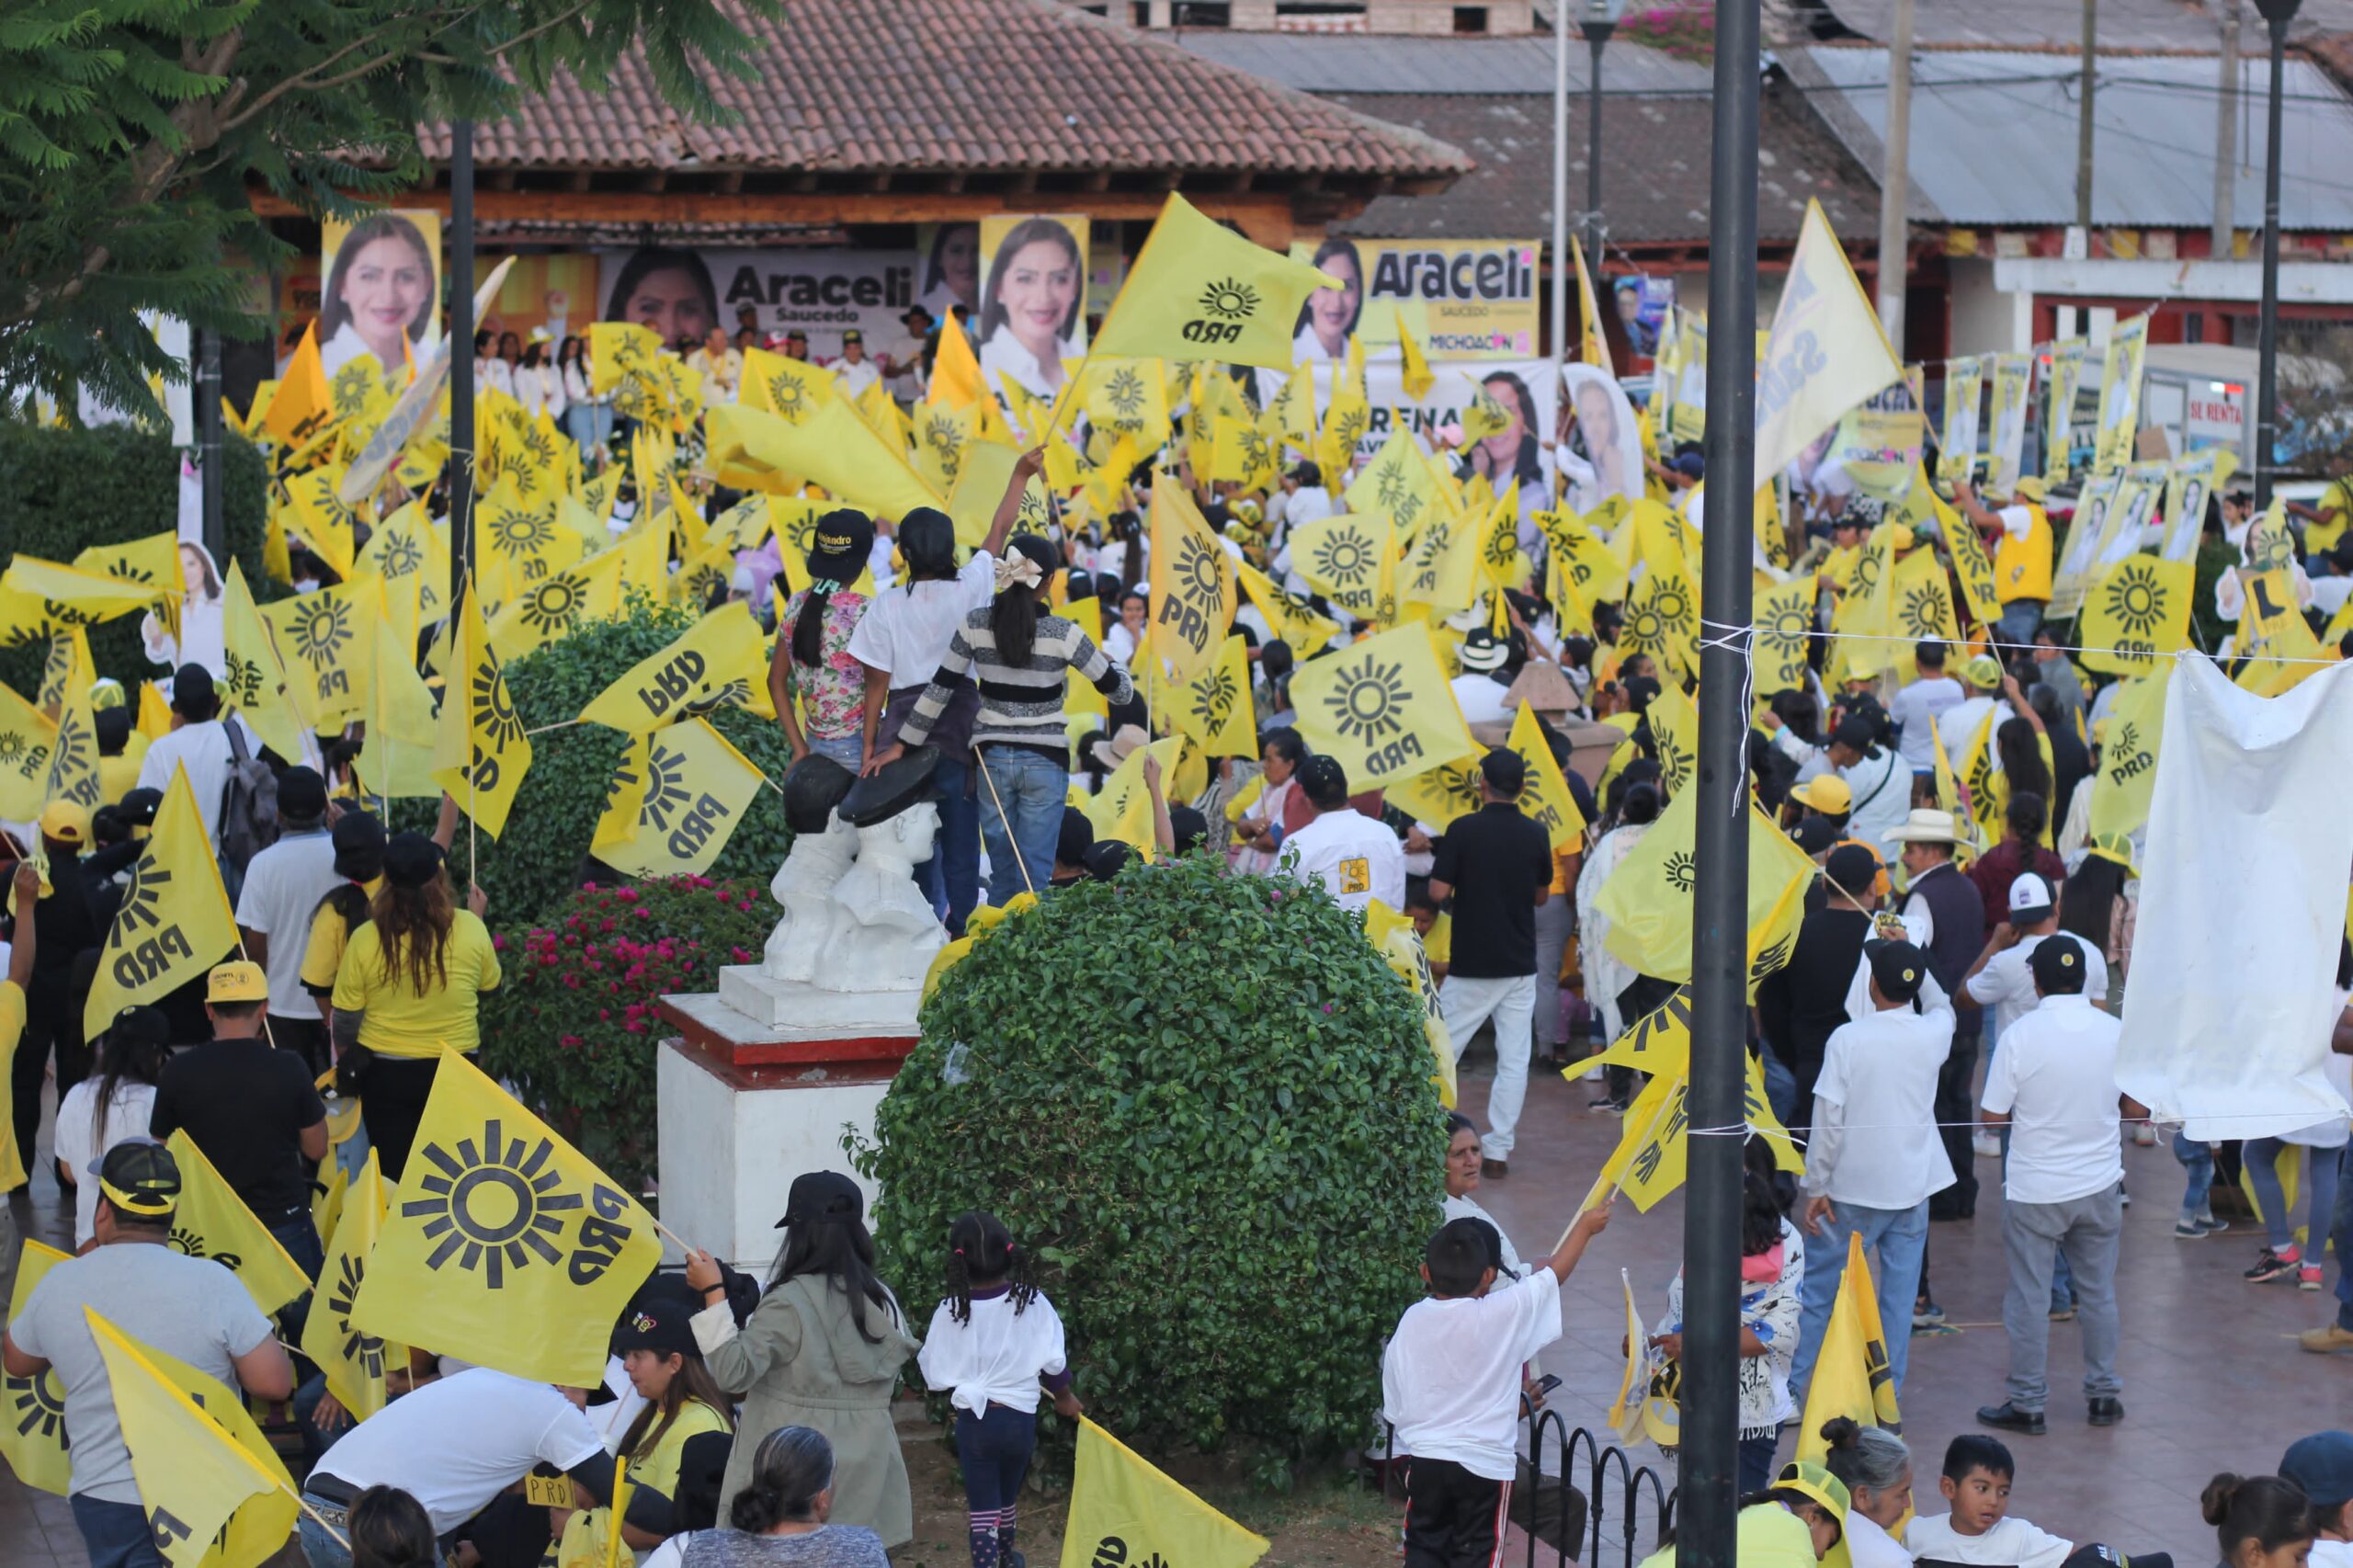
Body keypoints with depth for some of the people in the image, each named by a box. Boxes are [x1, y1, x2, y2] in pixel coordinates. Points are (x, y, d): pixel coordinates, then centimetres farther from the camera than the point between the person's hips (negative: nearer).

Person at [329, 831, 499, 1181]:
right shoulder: (469, 929, -13)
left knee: (394, 1178, 11)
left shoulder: (364, 939, -14)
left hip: (385, 1073, 0)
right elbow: (491, 982, 7)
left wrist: (345, 1065, 15)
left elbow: (345, 1020, -5)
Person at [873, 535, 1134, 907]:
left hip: (992, 757, 2)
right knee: (1034, 875, 2)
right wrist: (1112, 664, 21)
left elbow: (939, 689, -1)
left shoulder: (975, 625, -6)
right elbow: (1120, 692, -2)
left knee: (1002, 872, 12)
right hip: (1044, 761, -2)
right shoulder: (1063, 633, -11)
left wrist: (903, 744, 9)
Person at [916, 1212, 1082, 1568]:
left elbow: (934, 1374, -8)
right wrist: (1064, 1397, 16)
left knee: (982, 1506, 5)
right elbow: (1053, 1361, -4)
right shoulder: (1032, 1302, -11)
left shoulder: (950, 1311, -14)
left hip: (974, 1420, -3)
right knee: (1008, 1495, 25)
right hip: (1019, 1418, 3)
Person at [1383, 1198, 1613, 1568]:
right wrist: (1585, 1227, 16)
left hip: (1424, 1458, 3)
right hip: (1485, 1462, -3)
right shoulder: (1504, 1314, -13)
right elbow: (1555, 1272, 0)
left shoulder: (1411, 1322, -2)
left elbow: (1394, 1403, 6)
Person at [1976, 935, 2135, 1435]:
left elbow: (1993, 1116, -10)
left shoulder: (2021, 1035, -15)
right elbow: (2137, 1107, 4)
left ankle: (2027, 1404, 13)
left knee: (2029, 1297, 7)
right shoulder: (2115, 1032, -5)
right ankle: (2103, 1394, 24)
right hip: (2100, 1185, 3)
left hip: (2035, 1190, -3)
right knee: (2098, 1291, 17)